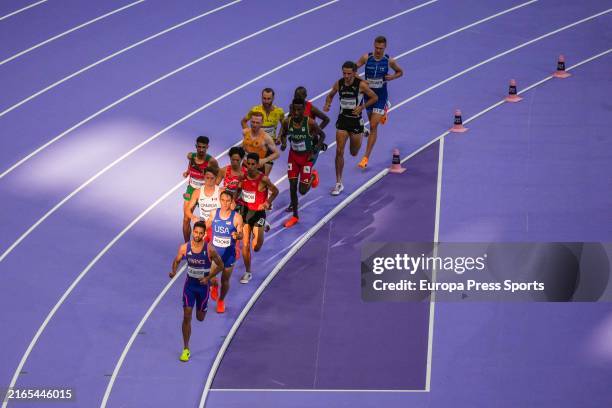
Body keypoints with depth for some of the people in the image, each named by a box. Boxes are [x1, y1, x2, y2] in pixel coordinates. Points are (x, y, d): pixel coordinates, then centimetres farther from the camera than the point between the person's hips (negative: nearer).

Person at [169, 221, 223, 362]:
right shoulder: (184, 248, -12)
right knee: (187, 317, -7)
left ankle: (202, 308, 53)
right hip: (189, 285, 1)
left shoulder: (209, 249, -18)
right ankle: (186, 349, 2)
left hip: (203, 285, -1)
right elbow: (176, 261, 4)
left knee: (200, 318, 12)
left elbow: (220, 265, -6)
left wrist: (208, 277, -16)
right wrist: (174, 272, -17)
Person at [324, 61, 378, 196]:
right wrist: (327, 104, -7)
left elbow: (374, 97, -4)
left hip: (356, 120, -2)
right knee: (339, 152, -6)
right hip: (342, 119, 2)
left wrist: (362, 107, -17)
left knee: (354, 153, 12)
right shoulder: (338, 84, -5)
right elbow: (330, 95, 14)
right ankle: (339, 183, 2)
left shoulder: (361, 85, -15)